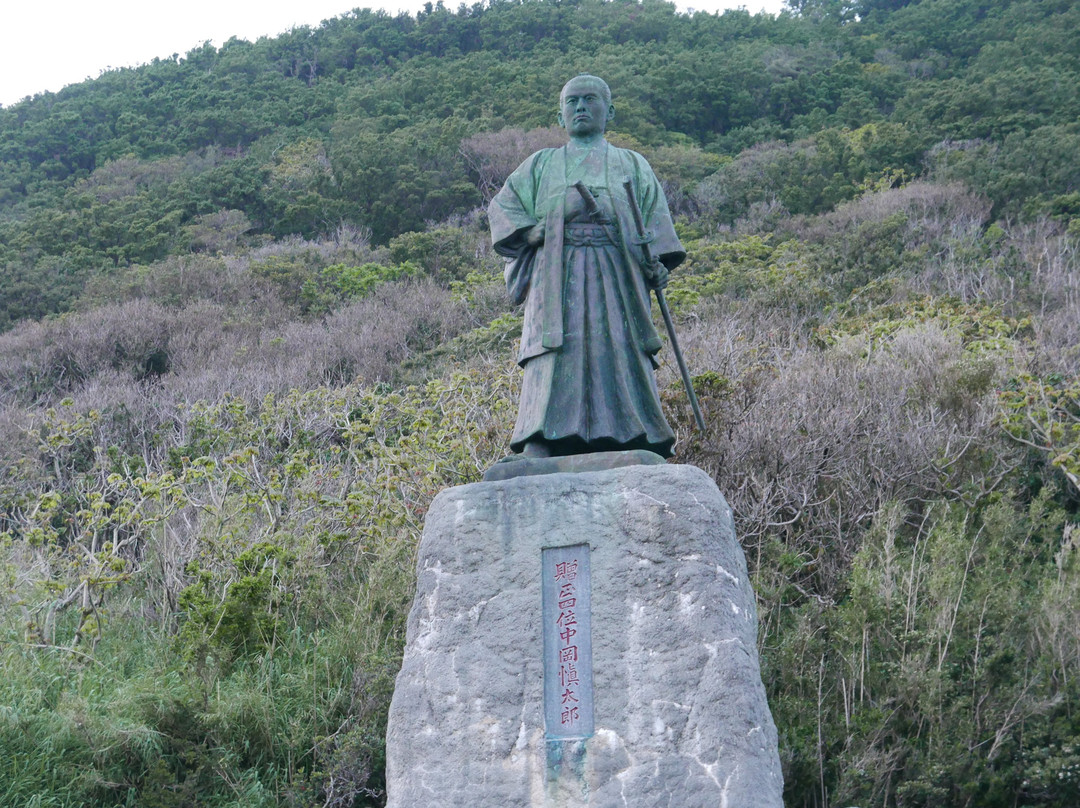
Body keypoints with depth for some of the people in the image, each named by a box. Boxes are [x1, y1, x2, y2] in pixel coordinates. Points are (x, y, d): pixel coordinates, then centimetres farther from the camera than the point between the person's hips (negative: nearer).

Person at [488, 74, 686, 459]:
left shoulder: (632, 164, 22)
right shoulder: (542, 164, 22)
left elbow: (655, 219, 11)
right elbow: (501, 207, 16)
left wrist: (658, 263, -8)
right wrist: (532, 231, -5)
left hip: (617, 282, 1)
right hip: (558, 281, -1)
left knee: (622, 366, -9)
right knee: (554, 370, -14)